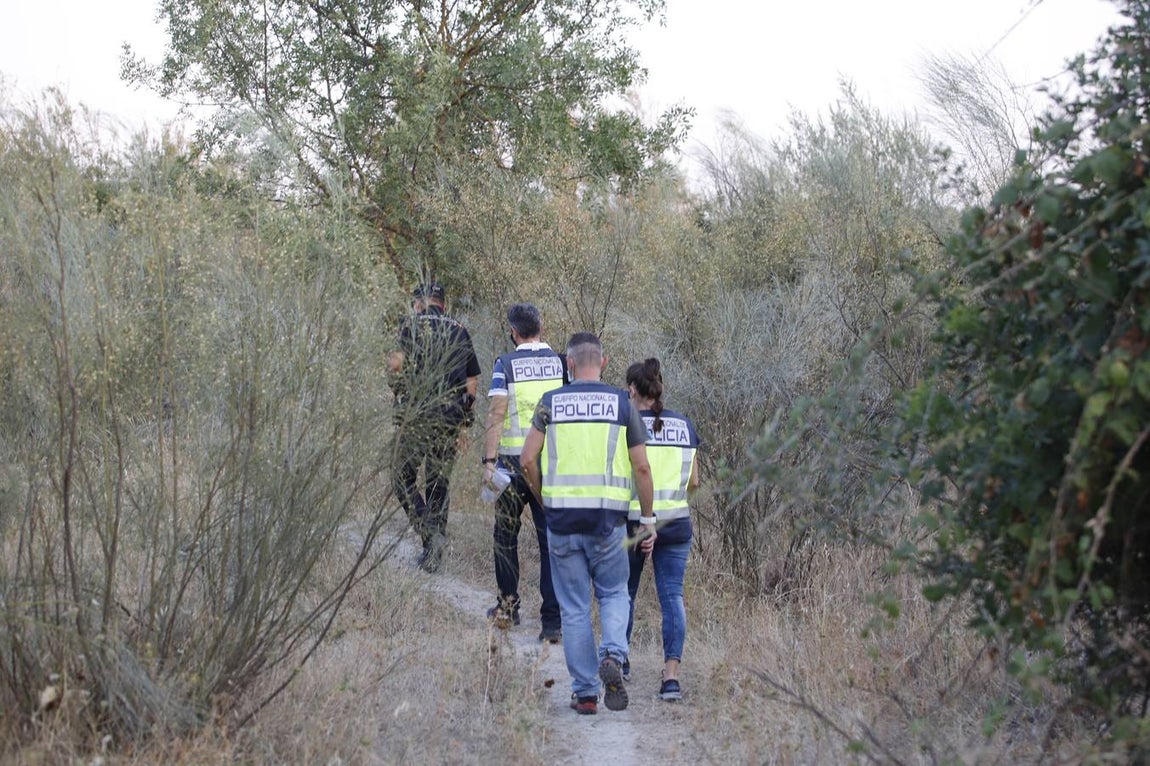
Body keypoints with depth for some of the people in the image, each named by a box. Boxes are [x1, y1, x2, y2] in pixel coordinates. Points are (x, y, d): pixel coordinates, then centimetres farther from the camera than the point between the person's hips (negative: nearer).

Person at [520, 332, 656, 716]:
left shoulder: (551, 403, 3)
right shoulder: (622, 403, 2)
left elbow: (528, 460, -1)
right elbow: (641, 467, 0)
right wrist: (647, 518, 9)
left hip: (562, 516, 0)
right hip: (608, 518, 0)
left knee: (574, 608, 8)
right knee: (614, 594, 17)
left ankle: (584, 693, 8)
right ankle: (613, 655, -11)